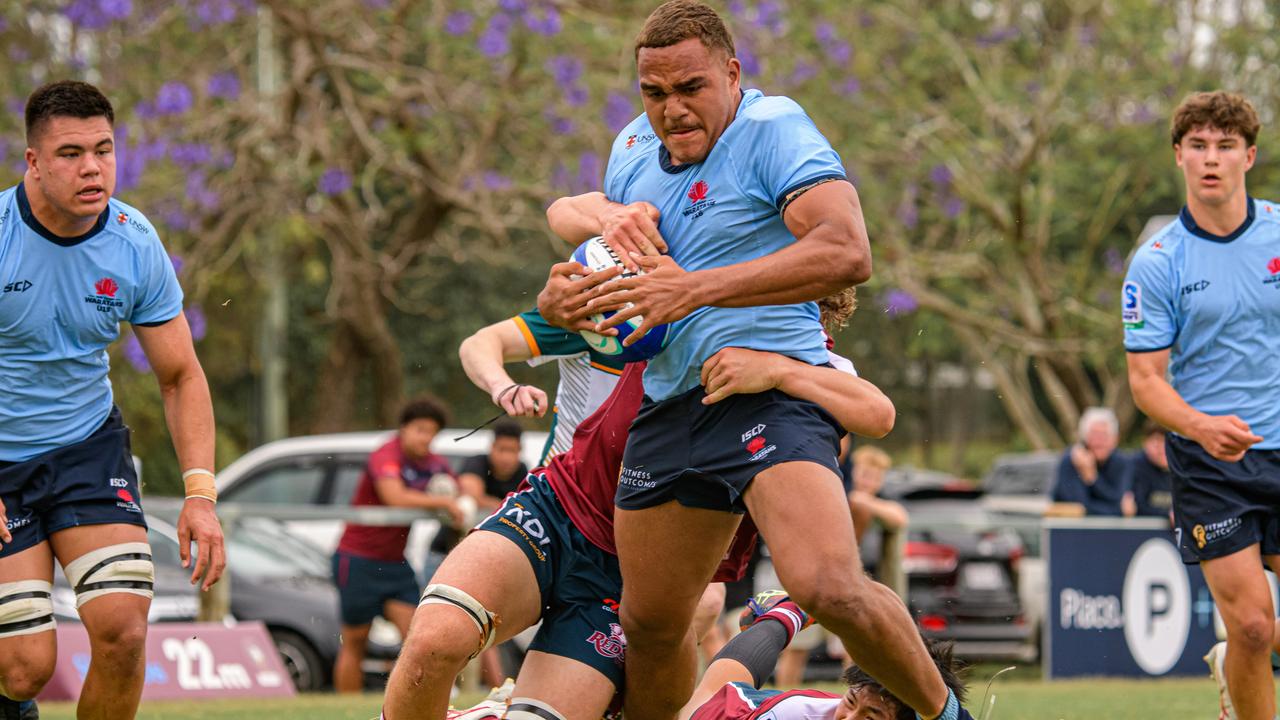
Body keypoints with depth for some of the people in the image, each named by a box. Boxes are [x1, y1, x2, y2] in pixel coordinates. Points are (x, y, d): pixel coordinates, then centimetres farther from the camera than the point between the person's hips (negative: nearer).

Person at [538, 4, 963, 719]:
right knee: (649, 625, 10)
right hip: (668, 409, 7)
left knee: (828, 587, -27)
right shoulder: (635, 146, 14)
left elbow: (848, 253, -24)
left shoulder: (772, 127, -10)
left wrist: (696, 289, -26)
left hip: (770, 389, -7)